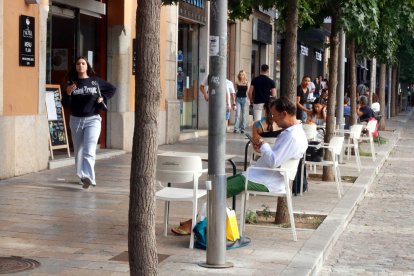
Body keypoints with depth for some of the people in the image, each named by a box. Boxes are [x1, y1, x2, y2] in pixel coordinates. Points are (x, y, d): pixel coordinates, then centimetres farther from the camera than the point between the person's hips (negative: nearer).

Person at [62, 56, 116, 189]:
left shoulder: (96, 81, 1)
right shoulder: (71, 83, 2)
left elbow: (112, 89, 17)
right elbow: (66, 104, -1)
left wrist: (103, 98, 2)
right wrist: (68, 93, -19)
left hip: (92, 120, -3)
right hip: (76, 120, 3)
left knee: (89, 151, -17)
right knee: (78, 151, 13)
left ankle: (88, 177, -28)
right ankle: (82, 175, 28)